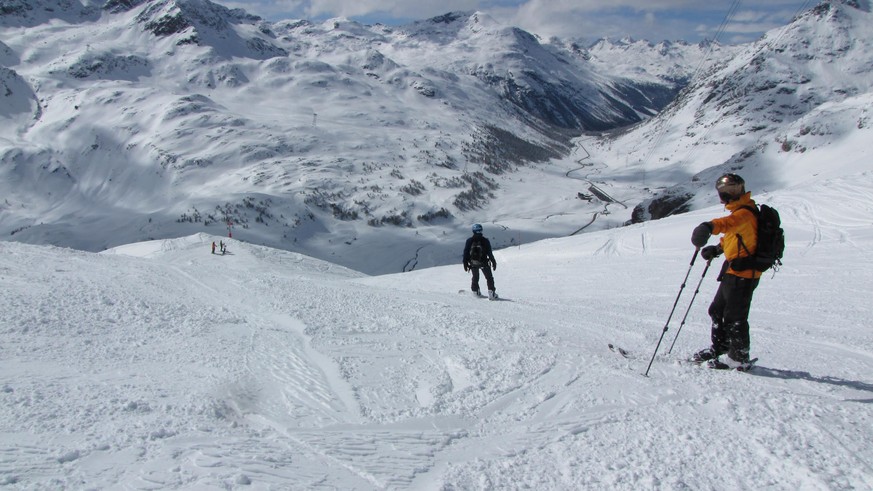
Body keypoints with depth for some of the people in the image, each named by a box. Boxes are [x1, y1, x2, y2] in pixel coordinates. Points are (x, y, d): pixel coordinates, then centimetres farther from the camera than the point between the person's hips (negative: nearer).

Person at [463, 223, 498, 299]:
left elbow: (465, 253, -2)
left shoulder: (469, 241, -4)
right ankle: (491, 292, -1)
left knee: (475, 278, 23)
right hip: (484, 263, -2)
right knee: (489, 278, 9)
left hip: (473, 264, 2)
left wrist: (465, 264, 6)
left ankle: (475, 291, 26)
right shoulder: (485, 241, -9)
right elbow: (490, 253, -8)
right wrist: (493, 262, 1)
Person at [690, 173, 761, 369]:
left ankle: (739, 357, 12)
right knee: (717, 310, 20)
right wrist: (718, 248, 13)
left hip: (743, 274, -10)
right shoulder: (739, 211, 14)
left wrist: (710, 227, -61)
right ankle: (719, 346, 36)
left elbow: (730, 223, -44)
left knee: (734, 316, -1)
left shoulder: (745, 213, -20)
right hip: (734, 271, 10)